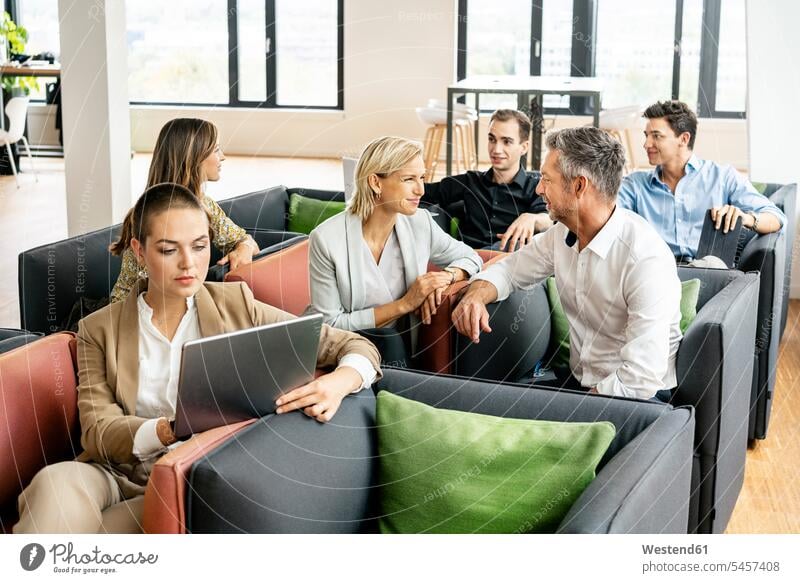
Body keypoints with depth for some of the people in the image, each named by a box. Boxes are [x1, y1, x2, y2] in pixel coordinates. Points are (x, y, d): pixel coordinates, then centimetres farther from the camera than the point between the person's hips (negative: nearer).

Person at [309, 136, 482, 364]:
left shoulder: (420, 223, -4)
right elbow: (330, 326, -13)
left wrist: (446, 276, -11)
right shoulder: (326, 239, -16)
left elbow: (470, 258, 12)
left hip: (407, 352, 4)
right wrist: (404, 304, -19)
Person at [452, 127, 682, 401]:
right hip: (577, 381, 7)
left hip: (638, 400, -7)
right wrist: (477, 294, -6)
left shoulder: (647, 260, -24)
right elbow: (509, 269, 16)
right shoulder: (561, 234, 0)